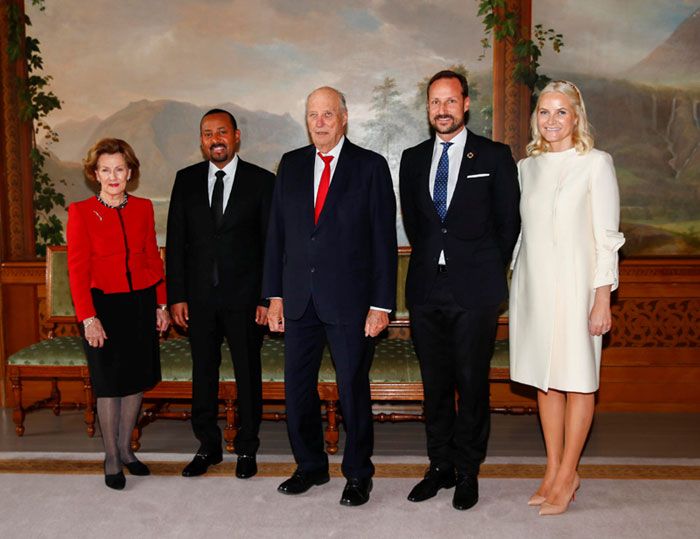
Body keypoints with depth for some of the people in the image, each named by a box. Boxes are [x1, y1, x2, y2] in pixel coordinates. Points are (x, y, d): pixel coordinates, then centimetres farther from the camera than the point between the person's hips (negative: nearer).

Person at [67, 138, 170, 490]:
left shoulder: (143, 208, 4)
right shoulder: (81, 212, -6)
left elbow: (153, 258, 9)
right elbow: (77, 270, -9)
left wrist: (161, 305, 7)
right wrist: (88, 318, -15)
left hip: (141, 303, 4)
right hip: (104, 305, -3)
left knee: (137, 379, 10)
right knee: (109, 382, 5)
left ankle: (126, 449, 28)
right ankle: (111, 458, 20)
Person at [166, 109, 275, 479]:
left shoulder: (262, 181, -2)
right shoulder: (186, 180, 6)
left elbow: (271, 244, -3)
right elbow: (176, 241, 5)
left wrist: (268, 298, -8)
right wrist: (176, 296, -1)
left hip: (244, 297, -2)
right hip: (199, 297, 3)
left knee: (248, 374, 8)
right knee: (203, 373, 12)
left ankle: (247, 448, 24)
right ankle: (208, 446, 28)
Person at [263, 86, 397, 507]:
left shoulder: (371, 166, -2)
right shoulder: (292, 165, 9)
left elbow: (384, 239, -5)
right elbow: (277, 232, 9)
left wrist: (381, 304, -10)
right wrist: (274, 294, 5)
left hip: (350, 299, -4)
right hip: (299, 298, 4)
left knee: (353, 389, 6)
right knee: (297, 386, 11)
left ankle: (358, 473, 25)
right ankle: (310, 466, 31)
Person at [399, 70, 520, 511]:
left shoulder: (495, 156, 1)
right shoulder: (413, 159, 11)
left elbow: (509, 222, 4)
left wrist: (488, 272, 5)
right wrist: (430, 260, 12)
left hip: (475, 291, -3)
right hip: (427, 288, 3)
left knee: (472, 383, 3)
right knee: (435, 383, 10)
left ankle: (468, 472, 18)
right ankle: (441, 467, 24)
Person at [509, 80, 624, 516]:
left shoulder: (596, 164, -4)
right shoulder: (527, 167, 10)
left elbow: (607, 236, -7)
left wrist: (602, 297, -11)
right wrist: (513, 280, 11)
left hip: (574, 283, -5)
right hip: (533, 283, 5)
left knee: (577, 380, 3)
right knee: (544, 379, 10)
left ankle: (566, 476, 16)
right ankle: (554, 469, 23)